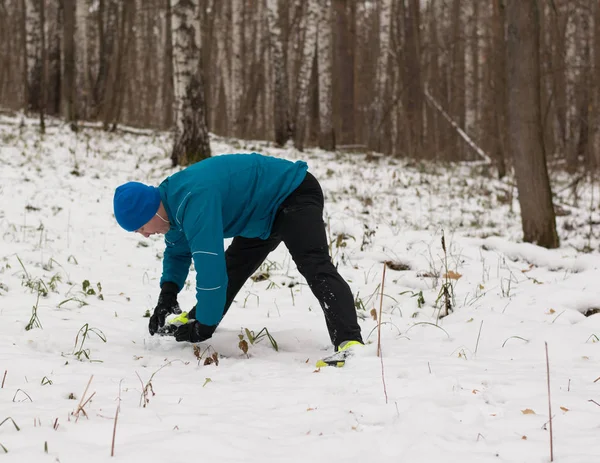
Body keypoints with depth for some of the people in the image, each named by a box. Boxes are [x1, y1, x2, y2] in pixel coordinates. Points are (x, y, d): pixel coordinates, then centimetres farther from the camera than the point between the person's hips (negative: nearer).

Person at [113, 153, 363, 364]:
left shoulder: (194, 200, -35)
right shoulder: (172, 198, -3)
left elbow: (209, 265, -36)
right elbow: (178, 250, 14)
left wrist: (204, 327, -27)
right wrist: (168, 293, -4)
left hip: (295, 193, -10)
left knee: (314, 264, -29)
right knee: (233, 267, 17)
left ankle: (349, 341, -43)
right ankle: (193, 323, 36)